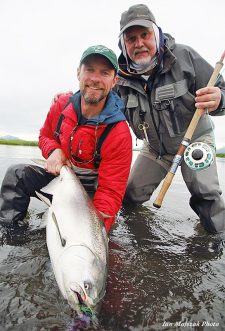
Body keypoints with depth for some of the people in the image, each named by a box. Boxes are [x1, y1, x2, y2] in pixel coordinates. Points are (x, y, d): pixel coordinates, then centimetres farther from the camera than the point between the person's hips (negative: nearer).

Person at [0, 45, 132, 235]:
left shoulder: (119, 134, -26)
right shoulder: (61, 106, -9)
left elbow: (110, 192, -26)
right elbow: (45, 136, 11)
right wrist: (53, 151, -14)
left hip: (89, 190, -4)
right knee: (17, 174, -11)